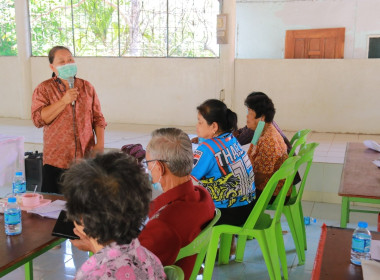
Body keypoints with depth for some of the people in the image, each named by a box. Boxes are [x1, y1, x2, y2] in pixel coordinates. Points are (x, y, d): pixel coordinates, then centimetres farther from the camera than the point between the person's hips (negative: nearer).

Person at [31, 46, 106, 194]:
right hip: (55, 161, -2)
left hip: (86, 159, 2)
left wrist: (100, 144, -2)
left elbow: (98, 118, 11)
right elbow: (38, 119, -11)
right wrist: (64, 101, -17)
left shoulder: (87, 87, 10)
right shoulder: (43, 89, 1)